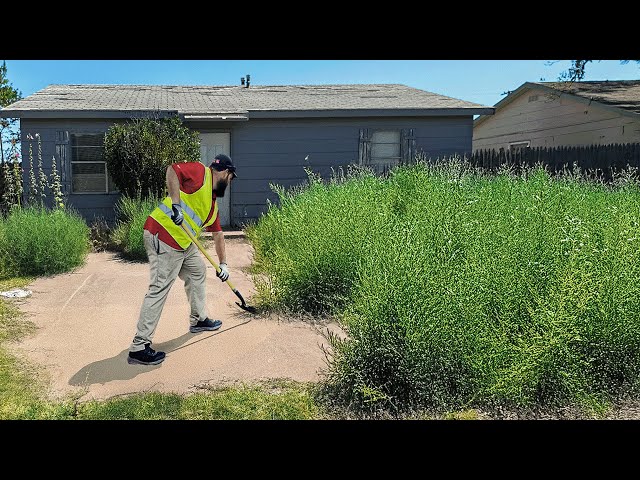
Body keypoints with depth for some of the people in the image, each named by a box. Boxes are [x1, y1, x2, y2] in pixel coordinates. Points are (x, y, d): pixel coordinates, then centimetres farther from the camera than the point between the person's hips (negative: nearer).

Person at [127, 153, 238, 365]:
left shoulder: (213, 204, 21)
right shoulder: (200, 172, -4)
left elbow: (218, 233, 26)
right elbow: (172, 170, -20)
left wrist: (223, 263, 27)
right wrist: (176, 204, -28)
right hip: (163, 236, -10)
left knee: (198, 272, 23)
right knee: (159, 289, -11)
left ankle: (199, 319, 41)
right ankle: (138, 348, -8)